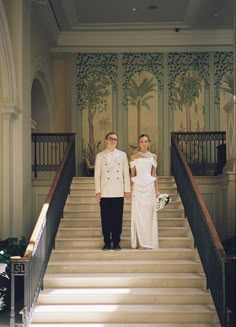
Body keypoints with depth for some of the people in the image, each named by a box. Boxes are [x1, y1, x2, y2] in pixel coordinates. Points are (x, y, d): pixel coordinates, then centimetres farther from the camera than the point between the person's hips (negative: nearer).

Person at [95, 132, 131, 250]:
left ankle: (116, 242, 9)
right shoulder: (100, 156, 8)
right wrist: (98, 191, -2)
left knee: (117, 219, 1)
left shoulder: (122, 155, 9)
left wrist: (127, 189, 3)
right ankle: (107, 242, 10)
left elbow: (126, 173, 8)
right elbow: (97, 174, 5)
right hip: (105, 193, 0)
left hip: (119, 193, 0)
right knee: (106, 219, 1)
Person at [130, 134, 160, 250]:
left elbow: (154, 174, 9)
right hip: (138, 186, 0)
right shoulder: (134, 157, 7)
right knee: (138, 214, 0)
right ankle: (139, 242, 6)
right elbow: (132, 174, 7)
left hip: (149, 186, 0)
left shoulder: (153, 156, 9)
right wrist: (130, 189, 1)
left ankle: (148, 242, 5)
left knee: (148, 213, 0)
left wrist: (157, 189, 5)